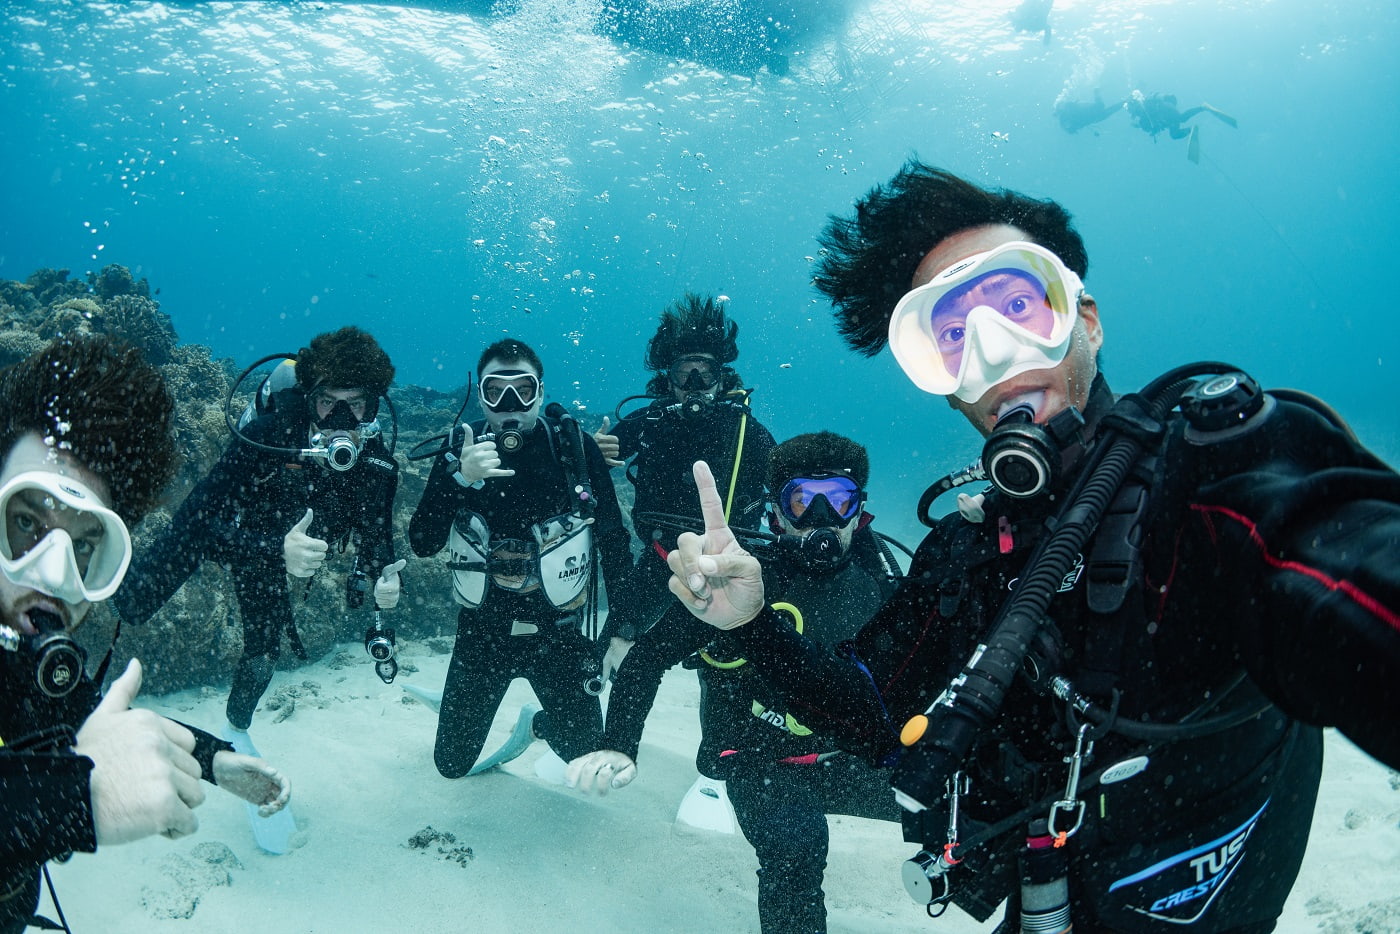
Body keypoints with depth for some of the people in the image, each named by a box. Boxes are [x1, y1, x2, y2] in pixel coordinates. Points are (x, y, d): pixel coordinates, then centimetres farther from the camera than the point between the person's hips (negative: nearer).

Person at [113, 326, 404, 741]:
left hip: (273, 555, 3)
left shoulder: (378, 466, -28)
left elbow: (374, 533, -12)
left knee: (264, 651, 15)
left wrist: (384, 576, -35)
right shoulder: (266, 435, -40)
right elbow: (199, 518, -39)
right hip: (214, 525, -3)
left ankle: (237, 728, 46)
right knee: (128, 607, -2)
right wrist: (276, 550, -55)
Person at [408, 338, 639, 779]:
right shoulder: (460, 449, -7)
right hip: (481, 632, 1)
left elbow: (612, 537, -3)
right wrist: (460, 478, -29)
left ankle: (537, 723, 39)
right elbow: (422, 545, -14)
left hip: (558, 632, 0)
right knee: (452, 764, 10)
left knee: (588, 755, 8)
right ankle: (462, 711, 43)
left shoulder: (574, 446, -11)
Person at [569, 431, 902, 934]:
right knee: (796, 842, -33)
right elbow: (649, 654, -20)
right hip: (767, 765, -5)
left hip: (858, 756, 5)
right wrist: (618, 746, -29)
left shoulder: (874, 563, -6)